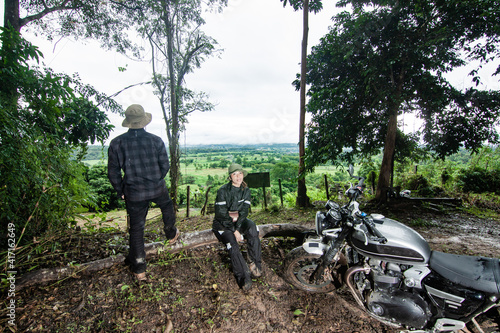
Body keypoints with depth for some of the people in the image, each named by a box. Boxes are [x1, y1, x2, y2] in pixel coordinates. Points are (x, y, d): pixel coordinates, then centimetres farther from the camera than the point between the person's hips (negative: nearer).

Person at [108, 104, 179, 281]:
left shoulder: (116, 143, -8)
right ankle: (171, 234, 51)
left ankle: (139, 269, 24)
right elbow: (165, 166, -5)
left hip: (134, 193, 1)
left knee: (136, 228, 13)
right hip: (157, 189, -1)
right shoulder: (156, 140, -11)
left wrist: (121, 191, 11)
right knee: (167, 206, 32)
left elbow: (113, 172, -3)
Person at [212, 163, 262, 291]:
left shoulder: (246, 190, 0)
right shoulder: (223, 190, -13)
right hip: (222, 223, -3)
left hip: (239, 220, 3)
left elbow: (244, 211, -5)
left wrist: (237, 226, -21)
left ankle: (256, 264, -21)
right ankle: (243, 277, -22)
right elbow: (220, 214, -16)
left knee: (252, 227, -29)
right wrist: (234, 231, -21)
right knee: (232, 243, -29)